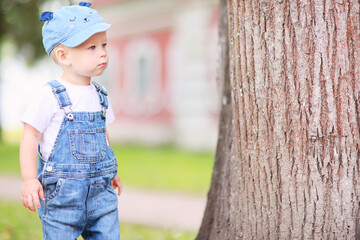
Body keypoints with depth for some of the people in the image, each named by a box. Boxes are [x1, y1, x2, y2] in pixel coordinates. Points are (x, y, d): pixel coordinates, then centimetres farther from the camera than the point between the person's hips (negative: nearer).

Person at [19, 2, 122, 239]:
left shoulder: (99, 94, 9)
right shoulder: (50, 95, -11)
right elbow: (30, 136, -10)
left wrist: (111, 173, 29)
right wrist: (29, 179, -17)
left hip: (100, 191, 6)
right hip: (61, 192, -5)